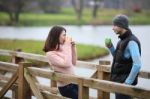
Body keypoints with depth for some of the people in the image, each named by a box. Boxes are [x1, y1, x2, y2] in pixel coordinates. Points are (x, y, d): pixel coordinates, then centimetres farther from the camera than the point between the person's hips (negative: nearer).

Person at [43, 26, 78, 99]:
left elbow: (73, 63, 14)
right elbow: (66, 64, -24)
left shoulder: (62, 48, 5)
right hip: (65, 86, -7)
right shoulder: (50, 54, -14)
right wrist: (67, 46, -18)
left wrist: (73, 47, 4)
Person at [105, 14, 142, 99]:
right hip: (119, 80, 9)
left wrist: (128, 82, -21)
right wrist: (110, 47, 5)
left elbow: (137, 64, -25)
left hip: (124, 82, -9)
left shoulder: (131, 41, -18)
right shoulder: (123, 40, 11)